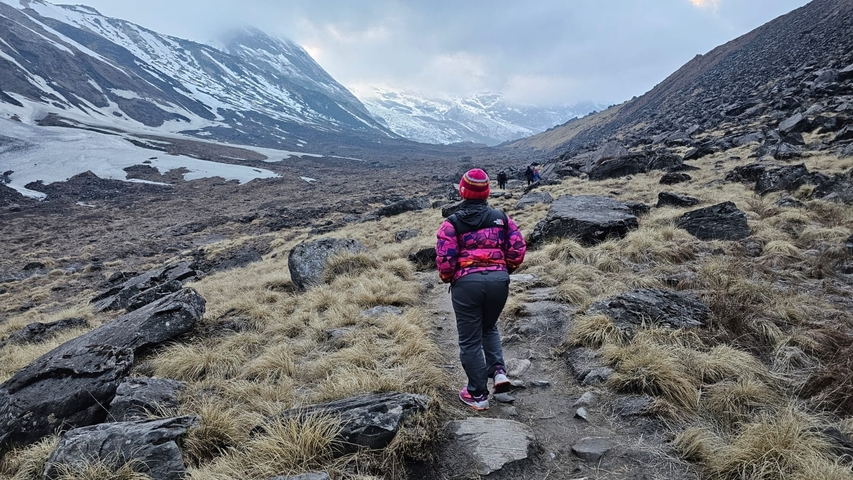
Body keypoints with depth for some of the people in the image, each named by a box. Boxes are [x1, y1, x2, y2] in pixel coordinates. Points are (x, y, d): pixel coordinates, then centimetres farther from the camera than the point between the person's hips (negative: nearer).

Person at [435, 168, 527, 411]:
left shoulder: (452, 223, 1)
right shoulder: (501, 217, 9)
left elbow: (444, 260, -7)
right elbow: (518, 248, 3)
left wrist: (447, 279, 13)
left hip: (467, 282, -3)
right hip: (499, 280, 3)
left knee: (470, 340, 10)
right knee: (489, 327, 29)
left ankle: (478, 395, 18)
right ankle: (498, 370, 11)